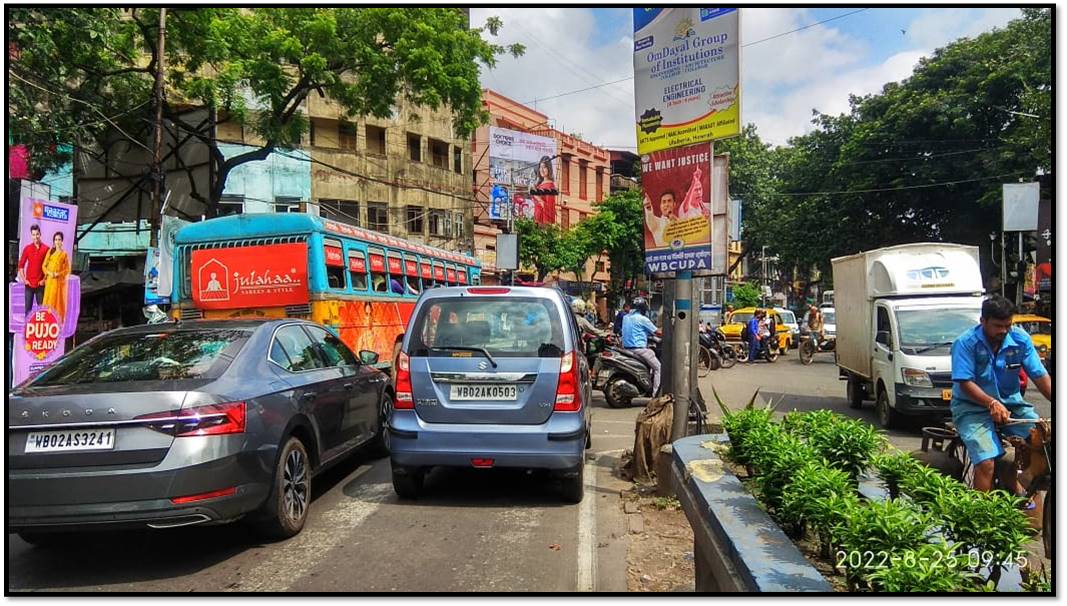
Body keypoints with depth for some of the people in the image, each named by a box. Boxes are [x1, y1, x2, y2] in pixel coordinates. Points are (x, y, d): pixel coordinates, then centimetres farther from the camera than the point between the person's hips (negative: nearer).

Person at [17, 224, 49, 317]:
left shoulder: (46, 249, 0)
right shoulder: (27, 248, 3)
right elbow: (21, 265, 7)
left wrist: (45, 279, -4)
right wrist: (24, 280, 0)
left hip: (41, 284, -1)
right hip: (29, 283, 1)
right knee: (28, 308, 4)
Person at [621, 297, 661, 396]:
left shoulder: (625, 317, 12)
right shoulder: (643, 319, -10)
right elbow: (657, 332, -4)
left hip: (627, 347, 9)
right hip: (639, 349, -9)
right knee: (658, 367, -1)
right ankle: (655, 394, -6)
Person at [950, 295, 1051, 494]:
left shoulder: (1020, 339, -1)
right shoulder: (966, 343, -13)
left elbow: (1040, 376, -5)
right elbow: (965, 383, -17)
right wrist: (992, 403, -31)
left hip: (1010, 402, 5)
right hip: (972, 407, -5)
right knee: (986, 463, -24)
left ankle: (1012, 484, 13)